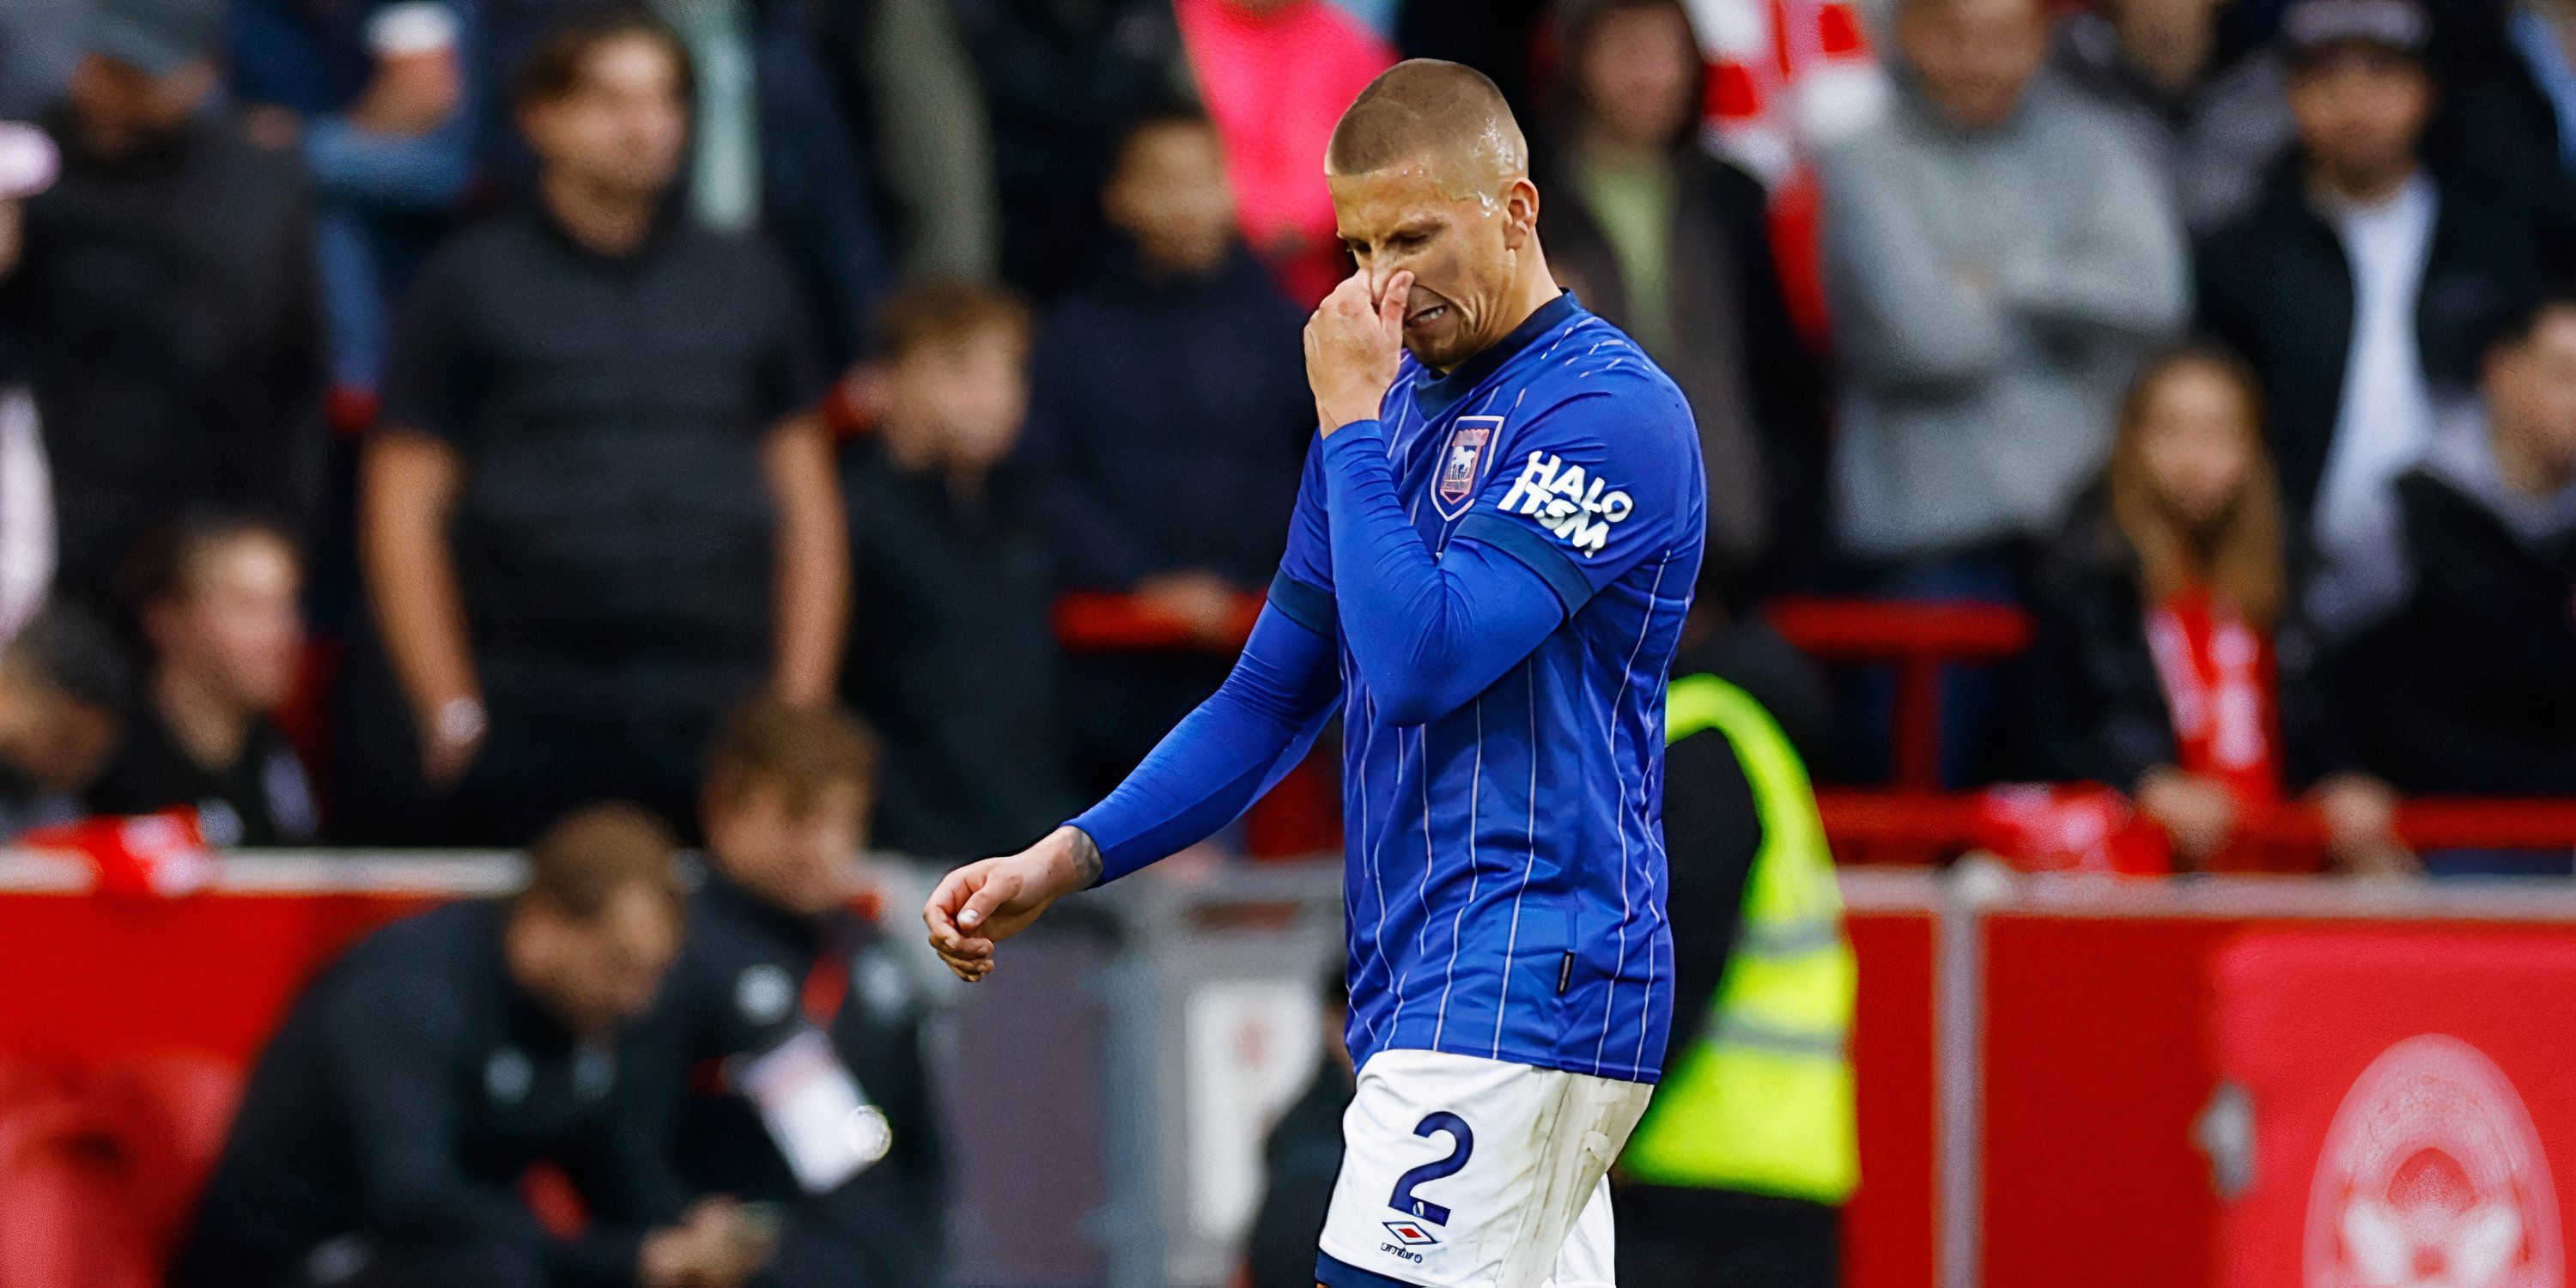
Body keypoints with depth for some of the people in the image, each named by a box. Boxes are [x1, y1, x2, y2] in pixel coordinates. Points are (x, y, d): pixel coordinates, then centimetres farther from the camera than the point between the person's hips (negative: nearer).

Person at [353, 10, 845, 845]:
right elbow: (401, 514, 4)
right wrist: (452, 715, -4)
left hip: (722, 717, 2)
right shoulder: (473, 283, 7)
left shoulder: (747, 283, 16)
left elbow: (807, 509, 17)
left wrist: (800, 708, 7)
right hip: (536, 730, -2)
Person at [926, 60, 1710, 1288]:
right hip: (1426, 992, 9)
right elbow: (1271, 701, 21)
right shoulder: (1396, 404, 18)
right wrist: (1060, 862, 9)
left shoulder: (1610, 410, -10)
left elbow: (1420, 663, -20)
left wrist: (1348, 424, -9)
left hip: (1515, 996, -9)